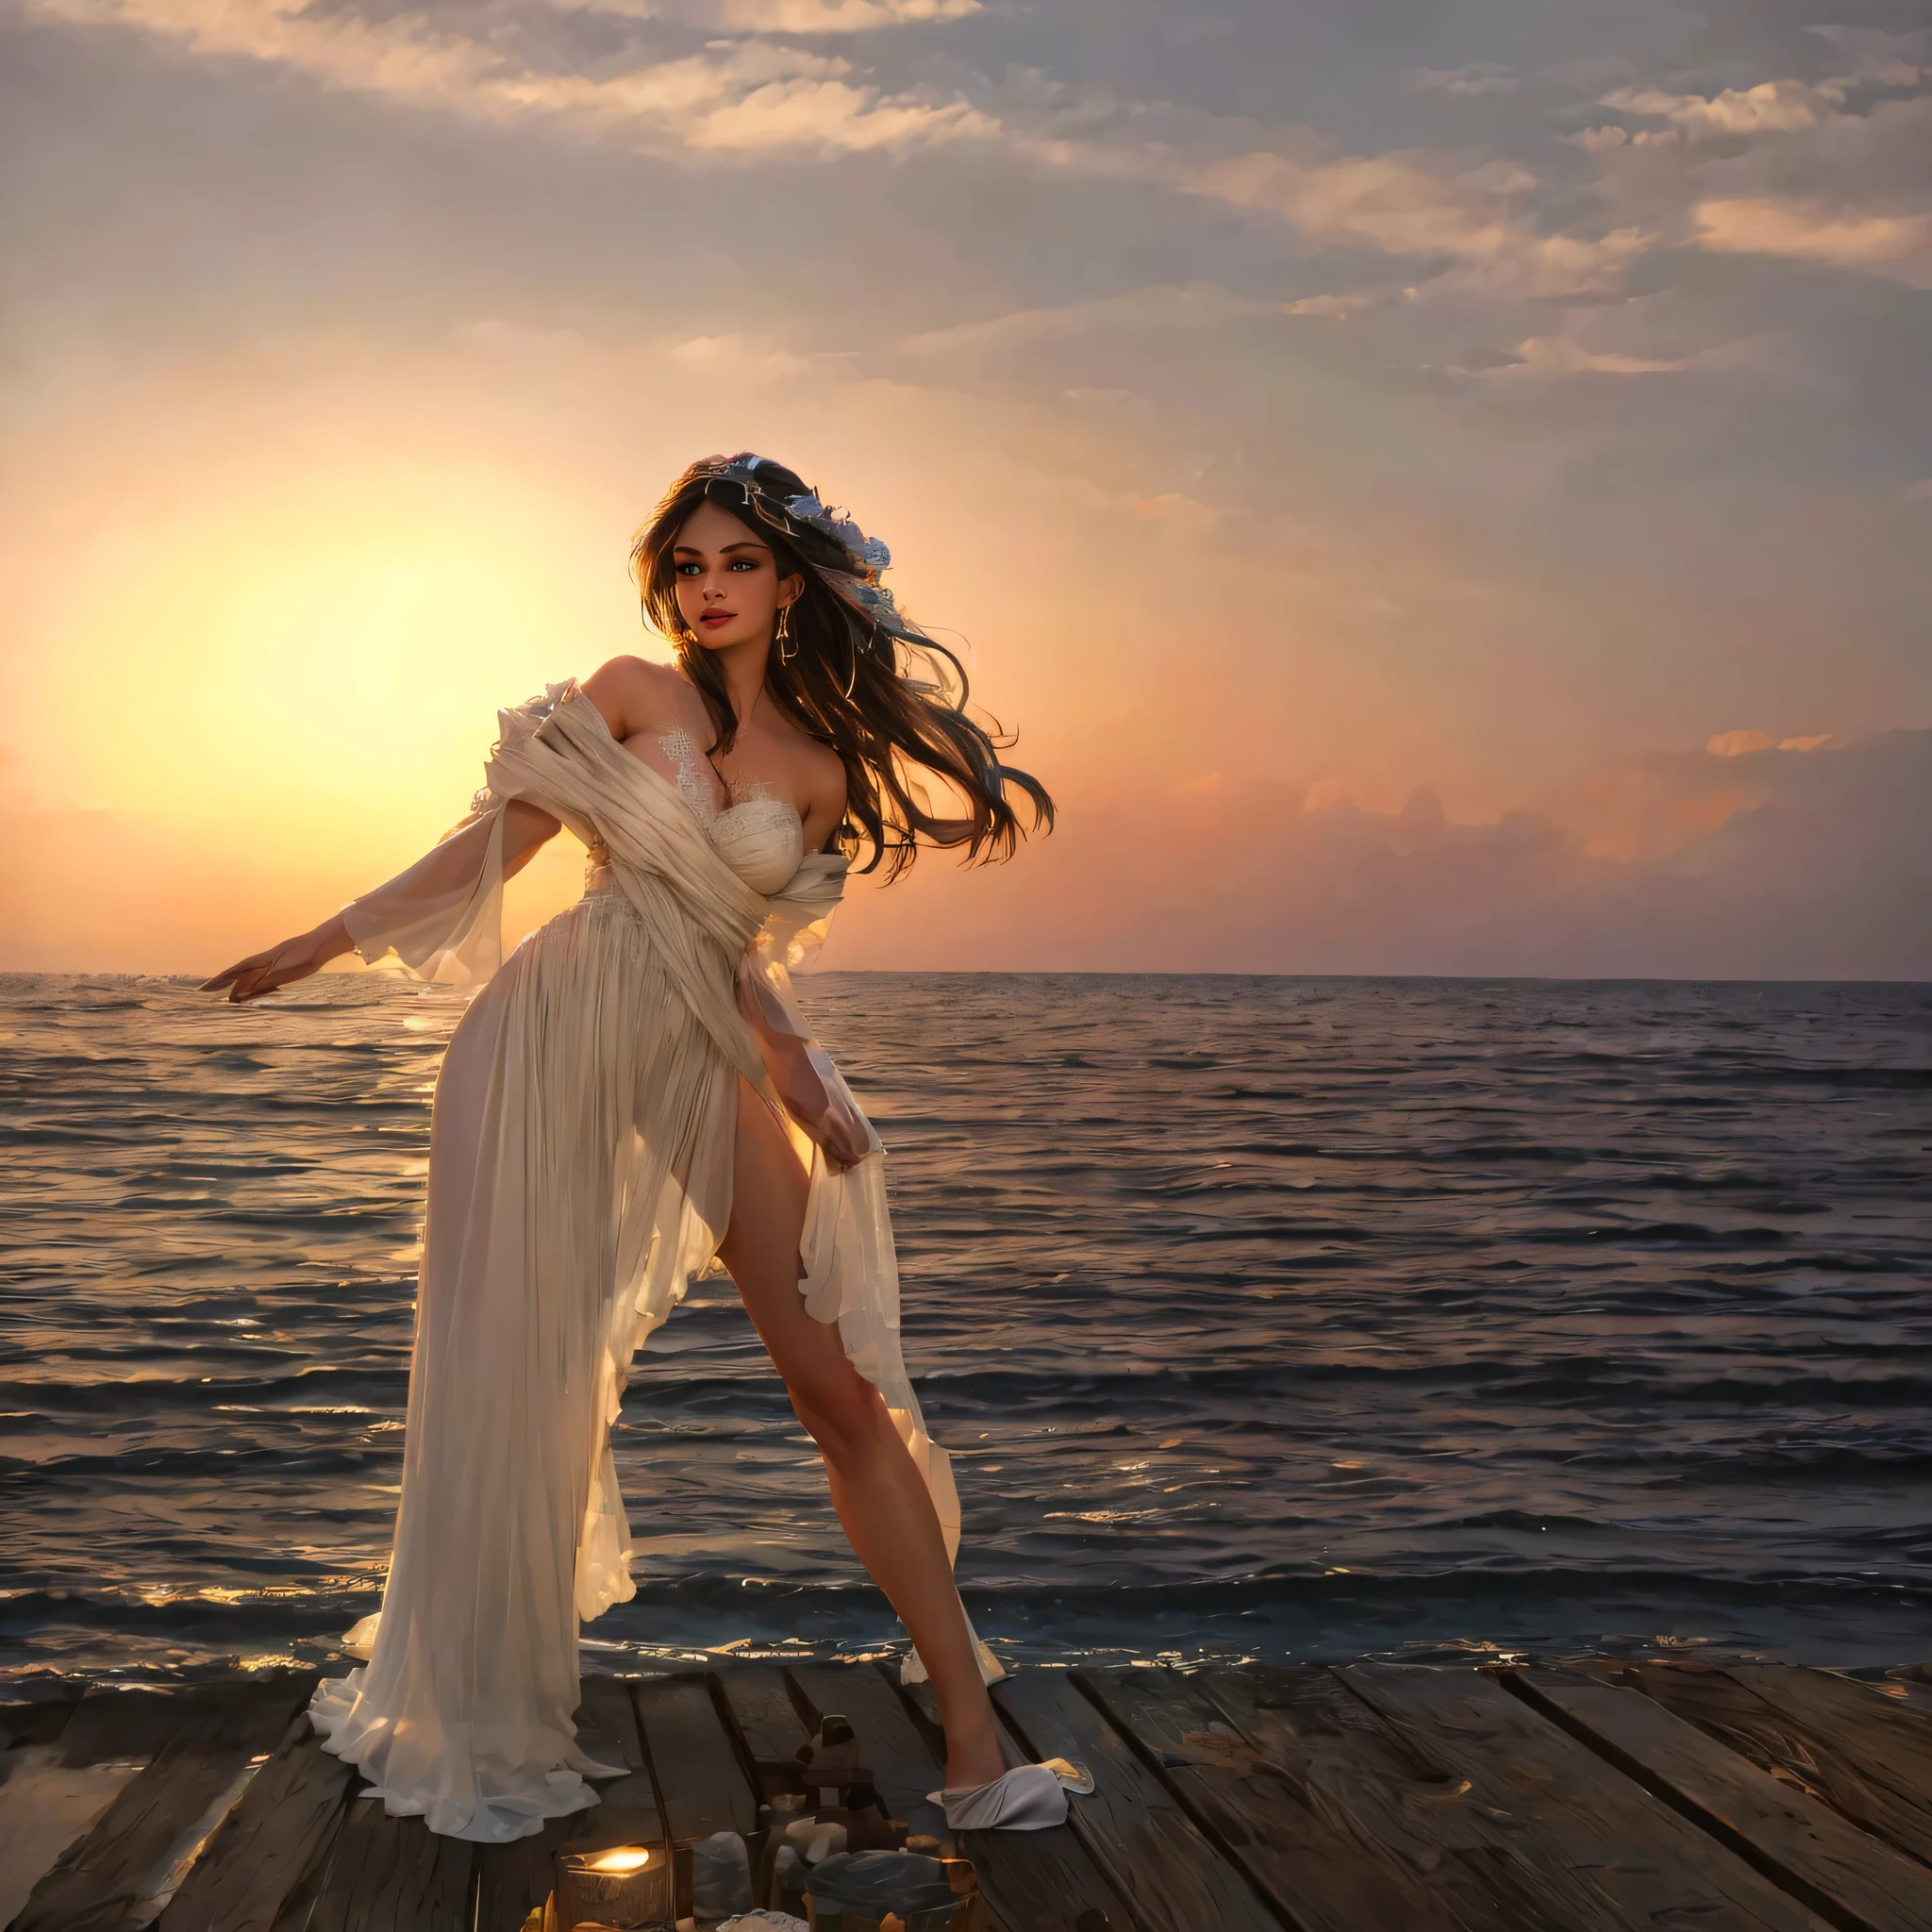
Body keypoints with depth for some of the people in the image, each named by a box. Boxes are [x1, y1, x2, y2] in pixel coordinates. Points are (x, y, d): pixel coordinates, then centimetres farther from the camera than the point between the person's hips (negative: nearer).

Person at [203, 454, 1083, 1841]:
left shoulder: (824, 773, 9)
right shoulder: (634, 693, 3)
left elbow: (741, 942, 12)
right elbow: (499, 839, 4)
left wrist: (799, 1070, -3)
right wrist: (330, 940, 3)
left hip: (701, 1070, 2)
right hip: (551, 1042, -2)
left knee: (845, 1389, -5)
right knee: (516, 1380, 1)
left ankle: (974, 1747, 0)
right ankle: (487, 1722, 20)